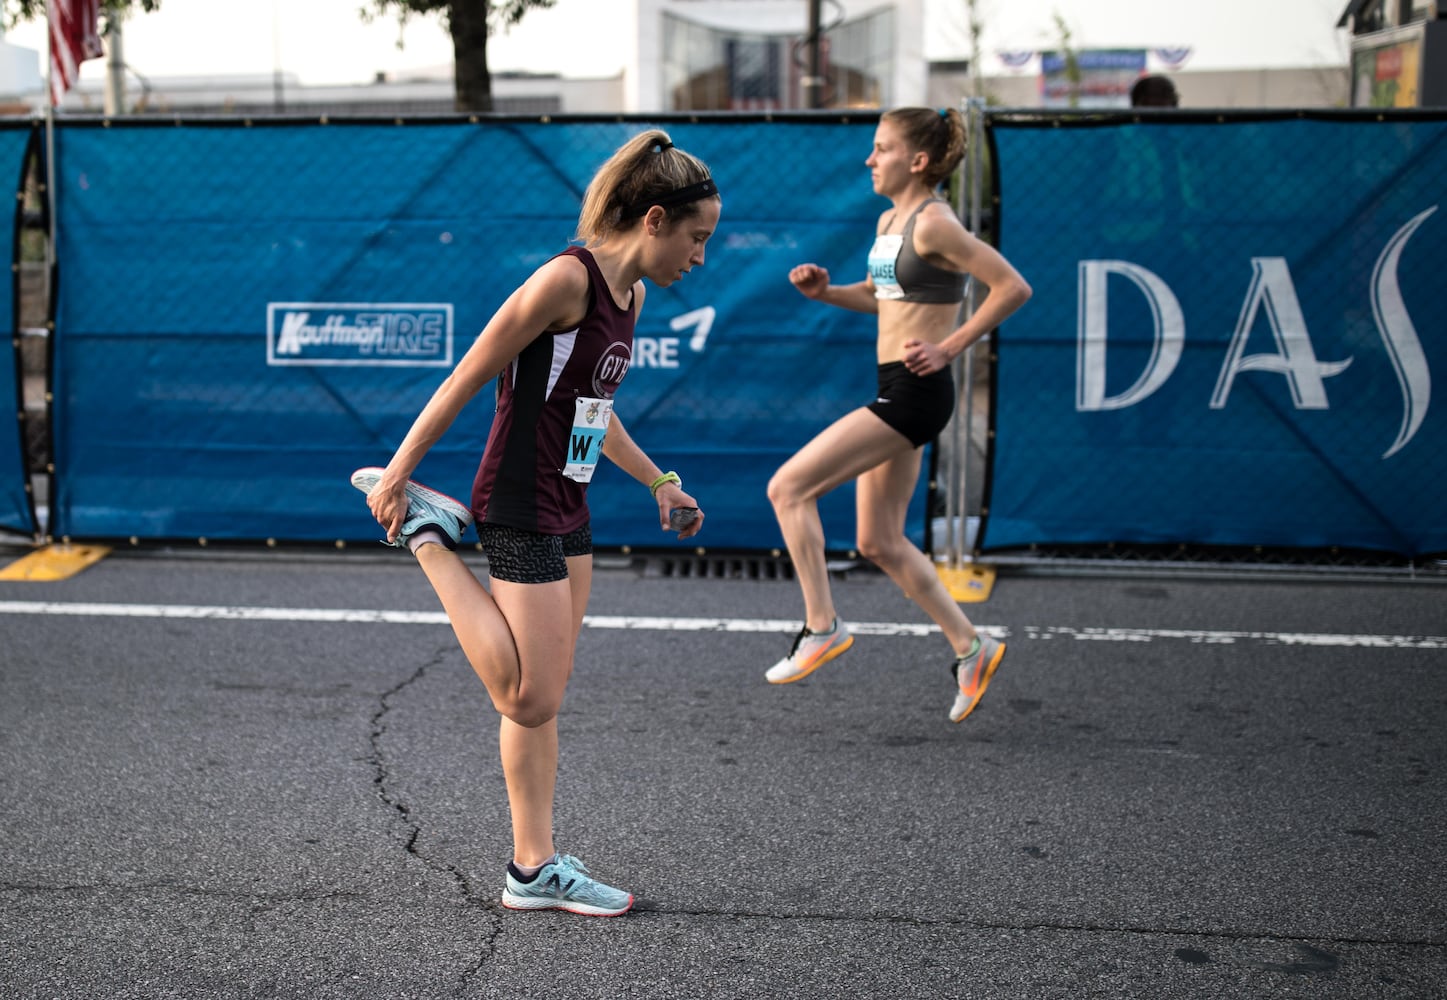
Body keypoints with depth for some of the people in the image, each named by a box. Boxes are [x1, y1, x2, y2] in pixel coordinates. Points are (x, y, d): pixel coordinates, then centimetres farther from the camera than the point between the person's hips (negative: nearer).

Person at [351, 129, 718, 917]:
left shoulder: (631, 292, 10)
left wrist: (658, 481, 19)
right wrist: (398, 470, -13)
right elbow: (466, 379, -16)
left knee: (542, 701, 12)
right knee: (530, 702, -5)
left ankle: (535, 868, 21)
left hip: (566, 512, 9)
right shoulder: (567, 277, -18)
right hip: (520, 511, -9)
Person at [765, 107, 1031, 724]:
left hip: (914, 394, -10)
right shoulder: (889, 222, 13)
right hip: (894, 395, 10)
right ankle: (970, 649, 21)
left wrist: (950, 347, -17)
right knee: (879, 543, 12)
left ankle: (821, 626, -2)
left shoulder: (933, 223, -14)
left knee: (788, 488, -10)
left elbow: (1013, 287, -18)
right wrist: (825, 291, 10)